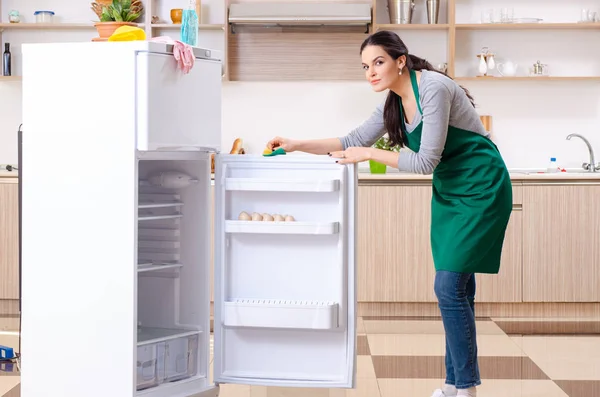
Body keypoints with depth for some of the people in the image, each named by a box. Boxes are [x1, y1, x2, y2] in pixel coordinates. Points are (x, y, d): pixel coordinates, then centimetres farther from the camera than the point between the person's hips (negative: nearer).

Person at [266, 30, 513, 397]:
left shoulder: (433, 89, -21)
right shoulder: (395, 103, 5)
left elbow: (425, 161, -24)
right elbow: (354, 141, 12)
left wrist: (369, 154, -17)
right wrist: (297, 145, 5)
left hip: (480, 190, -9)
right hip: (450, 191, 9)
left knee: (449, 286, -11)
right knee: (456, 287, 9)